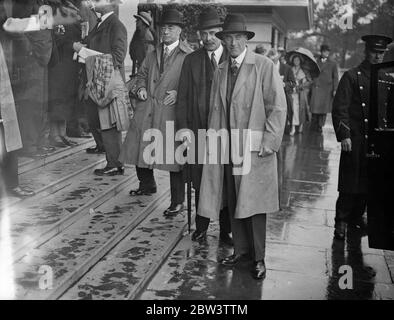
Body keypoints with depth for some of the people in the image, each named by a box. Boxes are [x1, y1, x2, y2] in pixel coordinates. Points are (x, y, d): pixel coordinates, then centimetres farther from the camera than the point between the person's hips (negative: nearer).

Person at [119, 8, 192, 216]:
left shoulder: (188, 56, -1)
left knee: (173, 156, -6)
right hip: (146, 110, 6)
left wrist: (179, 93, -16)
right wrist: (140, 88, 7)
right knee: (140, 150, 13)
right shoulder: (153, 54, 18)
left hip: (171, 111, -6)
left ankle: (177, 201, 6)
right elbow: (141, 75, 27)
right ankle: (147, 185, 39)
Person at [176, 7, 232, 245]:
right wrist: (183, 126, -1)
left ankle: (226, 231, 18)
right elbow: (183, 97, 9)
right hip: (198, 130, 2)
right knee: (200, 182, 7)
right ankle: (201, 227, 24)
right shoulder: (192, 60, 10)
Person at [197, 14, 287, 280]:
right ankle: (241, 250, 24)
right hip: (227, 147, 5)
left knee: (254, 203, 0)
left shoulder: (264, 66, -3)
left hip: (255, 147, -5)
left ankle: (259, 258, 13)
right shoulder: (221, 71, 14)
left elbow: (277, 107, -7)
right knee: (232, 202, 9)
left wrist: (270, 141, -13)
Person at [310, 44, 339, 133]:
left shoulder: (333, 64, 11)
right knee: (315, 107, -5)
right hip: (316, 87, 0)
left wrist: (335, 89, -1)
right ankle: (314, 125, 11)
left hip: (327, 89, 0)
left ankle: (320, 126, 8)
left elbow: (335, 77, 8)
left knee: (324, 108, -1)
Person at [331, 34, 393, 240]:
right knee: (350, 183, -2)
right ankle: (342, 221, 11)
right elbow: (339, 108, -7)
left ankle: (357, 216, 26)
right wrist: (343, 135, -15)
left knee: (368, 183, 10)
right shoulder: (352, 76, -2)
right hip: (355, 140, -4)